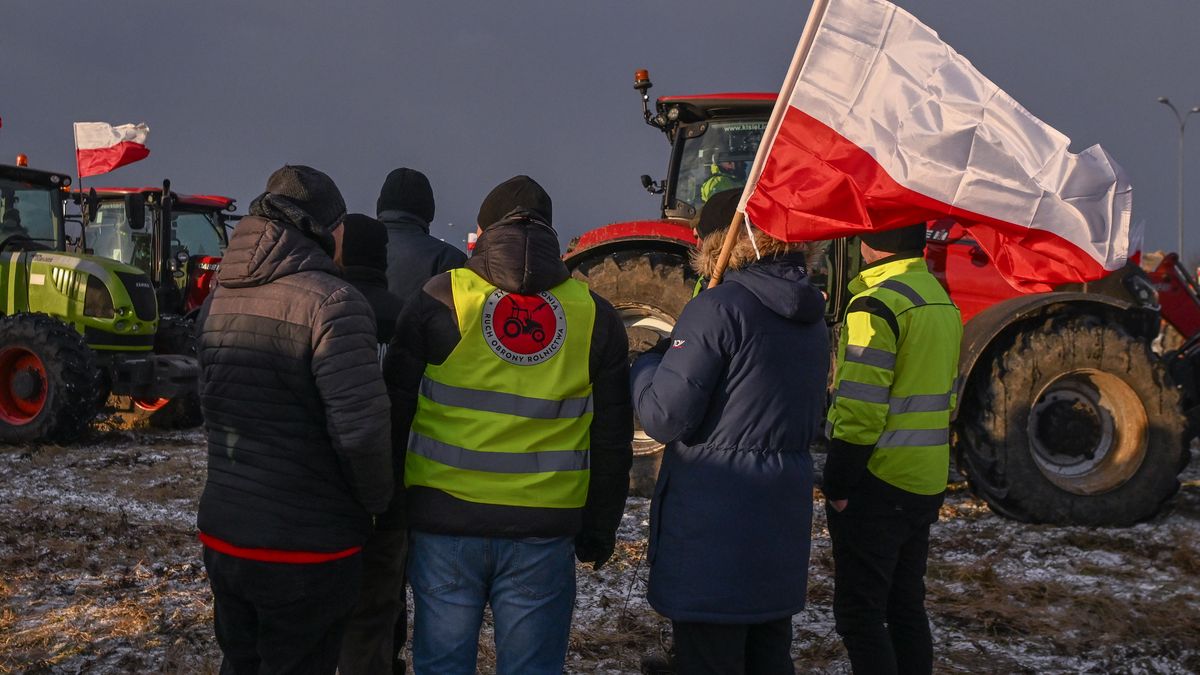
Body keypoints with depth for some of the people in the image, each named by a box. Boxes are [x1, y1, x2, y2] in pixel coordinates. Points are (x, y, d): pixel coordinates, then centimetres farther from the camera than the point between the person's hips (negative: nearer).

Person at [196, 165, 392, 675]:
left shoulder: (218, 300, 4)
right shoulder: (330, 300, -19)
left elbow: (212, 405, 12)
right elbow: (362, 427, -25)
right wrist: (377, 499, -8)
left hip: (221, 533, 7)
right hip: (306, 548, -7)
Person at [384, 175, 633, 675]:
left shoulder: (440, 300, -2)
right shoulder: (595, 316, 3)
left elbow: (393, 412, 0)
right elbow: (612, 442, 7)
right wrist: (598, 534, 16)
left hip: (445, 522, -1)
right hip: (545, 530, 1)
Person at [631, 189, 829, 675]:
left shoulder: (719, 308, -15)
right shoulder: (811, 319, 9)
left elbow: (664, 418, -18)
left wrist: (648, 362, 2)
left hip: (713, 522, -8)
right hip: (784, 521, 8)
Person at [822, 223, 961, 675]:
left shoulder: (876, 303, -16)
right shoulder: (942, 300, 12)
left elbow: (860, 409, -20)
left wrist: (837, 485, -13)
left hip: (877, 484, -8)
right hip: (926, 485, 9)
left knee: (859, 613, 1)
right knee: (906, 605, 17)